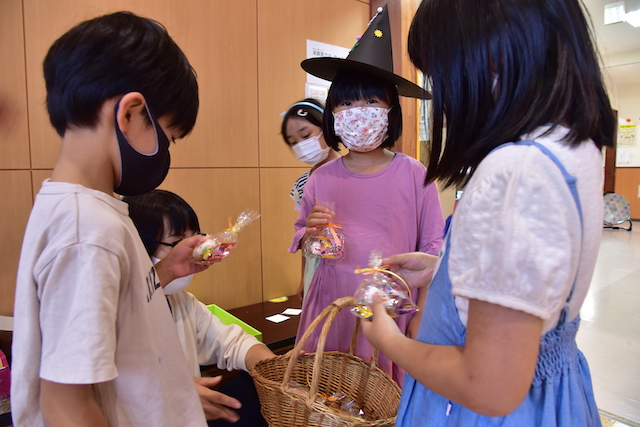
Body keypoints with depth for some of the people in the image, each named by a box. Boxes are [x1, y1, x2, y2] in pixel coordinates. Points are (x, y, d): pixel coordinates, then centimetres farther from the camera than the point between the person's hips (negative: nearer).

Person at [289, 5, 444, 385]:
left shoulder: (414, 175, -6)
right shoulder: (322, 179, 0)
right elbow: (301, 241, 12)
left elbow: (432, 249, -1)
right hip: (333, 308, 2)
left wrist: (422, 314, -3)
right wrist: (311, 233, -10)